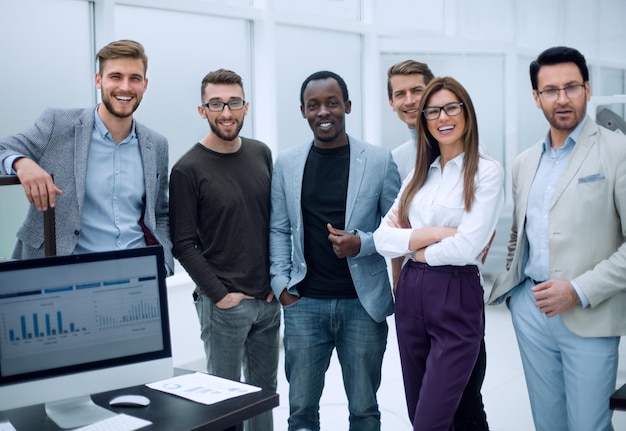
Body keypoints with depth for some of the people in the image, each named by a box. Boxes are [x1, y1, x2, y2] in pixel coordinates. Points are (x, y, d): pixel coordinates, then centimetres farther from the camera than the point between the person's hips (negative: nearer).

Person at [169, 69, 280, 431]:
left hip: (269, 299, 5)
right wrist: (220, 294, -13)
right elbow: (183, 244, -10)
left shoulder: (261, 154, 6)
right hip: (224, 303, -5)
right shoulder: (189, 170, -9)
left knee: (265, 388, 16)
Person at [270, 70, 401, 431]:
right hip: (304, 304, 2)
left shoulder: (379, 160, -2)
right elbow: (279, 229, 9)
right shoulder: (287, 163, 5)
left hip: (363, 303, -1)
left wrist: (362, 243, -15)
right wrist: (281, 283, 0)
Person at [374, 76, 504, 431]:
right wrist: (435, 232, -13)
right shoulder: (419, 174, 11)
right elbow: (383, 238, 2)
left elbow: (467, 248, -17)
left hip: (457, 298, -6)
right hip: (410, 294, 6)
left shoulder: (487, 171, -5)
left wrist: (411, 243, -3)